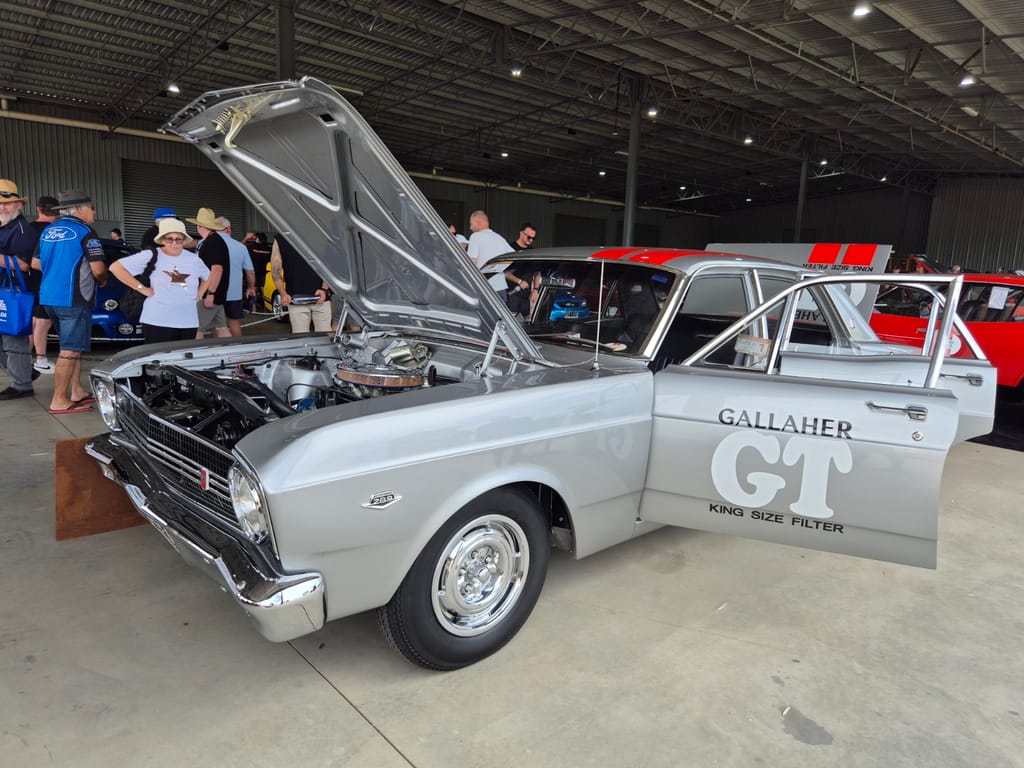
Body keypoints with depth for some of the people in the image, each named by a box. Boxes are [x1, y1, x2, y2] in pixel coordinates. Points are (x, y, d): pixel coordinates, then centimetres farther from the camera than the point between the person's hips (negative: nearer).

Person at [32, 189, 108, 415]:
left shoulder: (48, 231, 14)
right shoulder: (85, 232, -9)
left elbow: (35, 263, 19)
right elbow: (98, 270, -15)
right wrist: (102, 281, 6)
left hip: (49, 296, 8)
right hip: (73, 299, -8)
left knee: (73, 347, 19)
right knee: (70, 351, -5)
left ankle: (77, 391, 23)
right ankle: (59, 401, -3)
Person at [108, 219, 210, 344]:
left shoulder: (194, 259, 10)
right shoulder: (151, 256, -3)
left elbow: (208, 277, 28)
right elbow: (116, 267, -4)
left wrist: (198, 296, 12)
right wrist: (142, 288, -8)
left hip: (189, 323, 4)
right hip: (157, 322, -4)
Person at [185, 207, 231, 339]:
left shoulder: (214, 242, -15)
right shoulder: (206, 241, 16)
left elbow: (217, 269, -24)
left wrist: (210, 293, -25)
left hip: (207, 296, -10)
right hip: (215, 295, 10)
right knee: (221, 329, 8)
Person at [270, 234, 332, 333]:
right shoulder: (280, 240, 5)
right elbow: (275, 271, 3)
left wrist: (324, 288, -7)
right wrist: (283, 294, -11)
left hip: (320, 299, 0)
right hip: (296, 301, 0)